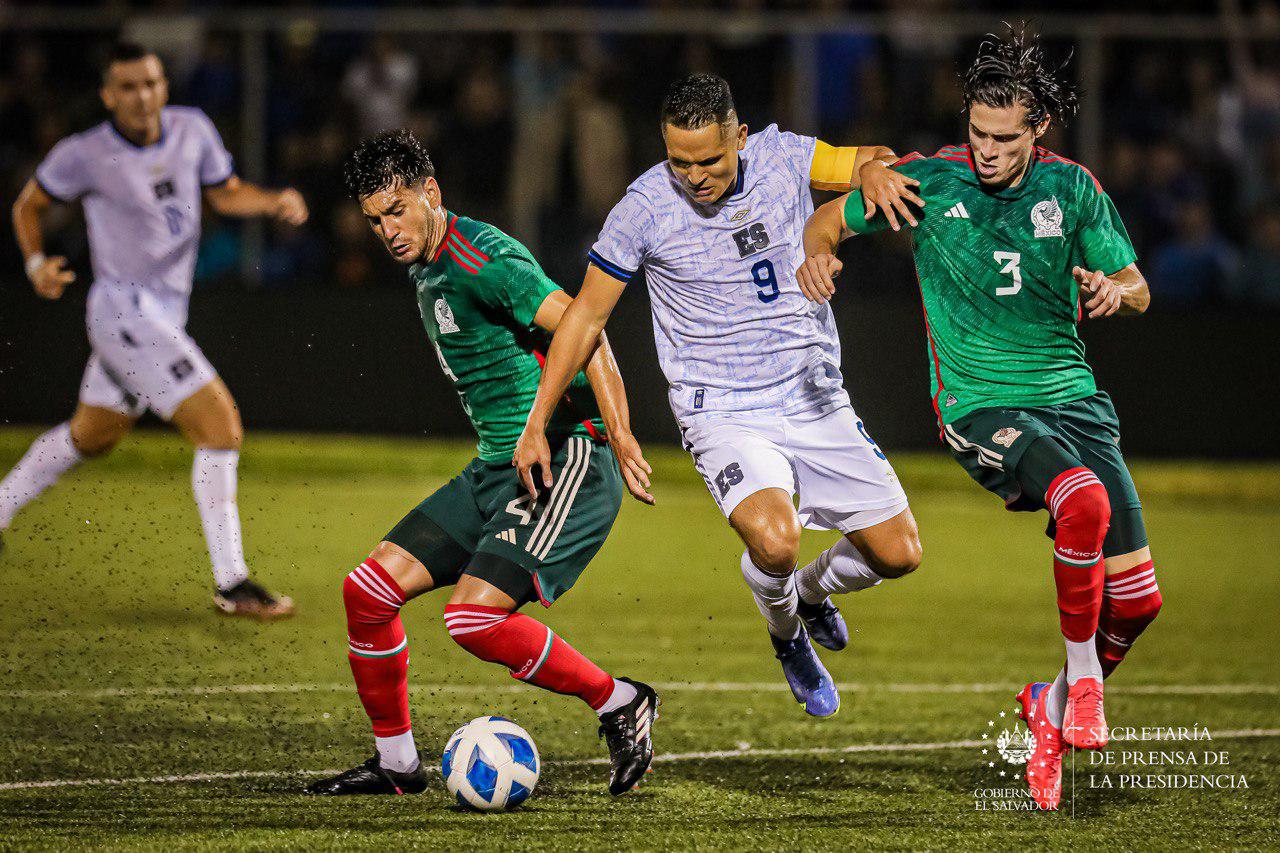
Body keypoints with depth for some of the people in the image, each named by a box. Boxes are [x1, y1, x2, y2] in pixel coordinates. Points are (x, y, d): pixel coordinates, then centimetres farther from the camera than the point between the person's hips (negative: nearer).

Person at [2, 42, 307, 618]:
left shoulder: (191, 129, 1)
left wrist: (276, 202, -4)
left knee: (92, 436, 24)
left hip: (165, 313, 8)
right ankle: (231, 584, -14)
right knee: (220, 425, -16)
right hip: (123, 309, -8)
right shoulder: (83, 155, -11)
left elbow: (224, 193, 15)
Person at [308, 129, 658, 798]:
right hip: (495, 468, 10)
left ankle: (619, 703, -5)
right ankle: (395, 762, 15)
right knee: (368, 590, 2)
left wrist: (619, 435, -29)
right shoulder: (424, 268, 14)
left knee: (473, 618, -23)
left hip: (566, 462, -10)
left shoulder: (479, 260, -16)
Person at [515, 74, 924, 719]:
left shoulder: (780, 158, -5)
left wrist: (876, 170, -17)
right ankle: (786, 634, 6)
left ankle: (811, 593, 36)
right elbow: (586, 314, -2)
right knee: (774, 541, -29)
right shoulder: (646, 206, -11)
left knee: (897, 553, 2)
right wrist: (536, 424, -2)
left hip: (816, 401, 4)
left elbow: (867, 161, 10)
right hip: (725, 416, -4)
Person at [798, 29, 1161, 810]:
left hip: (1072, 396, 4)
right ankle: (1082, 676, -16)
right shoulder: (929, 181, -4)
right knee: (1085, 500, -35)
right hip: (982, 407, -4)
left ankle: (1053, 709, 24)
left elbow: (1137, 291, 7)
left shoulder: (1072, 188, 2)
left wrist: (1115, 290, -17)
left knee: (1137, 600, -3)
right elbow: (830, 218, 7)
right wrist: (817, 253, -16)